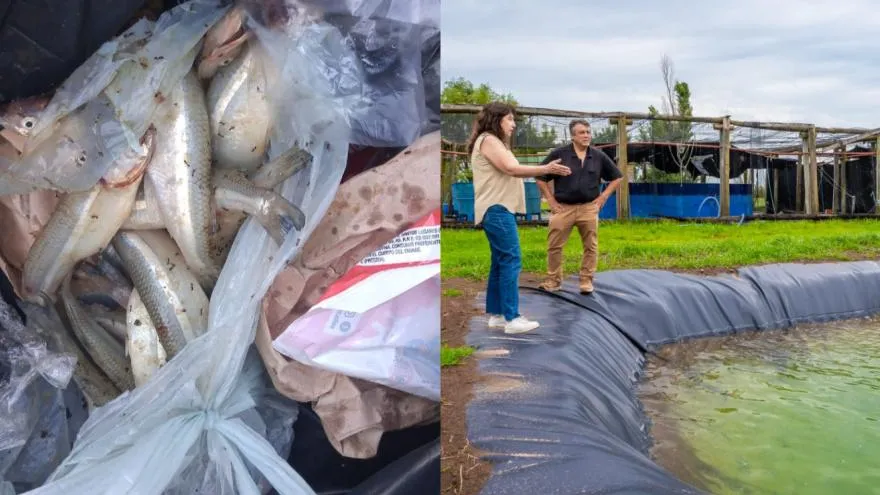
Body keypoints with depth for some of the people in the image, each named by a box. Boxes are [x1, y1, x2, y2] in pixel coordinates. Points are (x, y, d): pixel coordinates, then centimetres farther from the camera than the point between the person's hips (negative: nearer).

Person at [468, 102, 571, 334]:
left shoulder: (494, 142, 24)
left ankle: (496, 314, 14)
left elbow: (510, 172, 13)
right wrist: (546, 169, -14)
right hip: (497, 209, -11)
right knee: (511, 261, -12)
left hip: (499, 209, 11)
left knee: (500, 262, 10)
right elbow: (511, 168, -17)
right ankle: (512, 319, -12)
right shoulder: (488, 140, -8)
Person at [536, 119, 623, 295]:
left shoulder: (599, 156, 3)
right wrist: (550, 200, -2)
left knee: (591, 247, 4)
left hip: (589, 208, 2)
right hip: (563, 208, -1)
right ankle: (553, 280, 13)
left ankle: (586, 280, 17)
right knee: (554, 246, 0)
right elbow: (541, 178, 2)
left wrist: (603, 196, 5)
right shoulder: (558, 154, -5)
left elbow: (616, 177, 15)